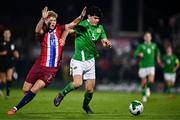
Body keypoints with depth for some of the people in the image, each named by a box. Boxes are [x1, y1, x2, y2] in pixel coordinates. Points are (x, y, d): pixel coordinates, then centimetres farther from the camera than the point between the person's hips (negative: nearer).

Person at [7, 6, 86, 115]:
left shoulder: (59, 30, 3)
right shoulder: (43, 32, -4)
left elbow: (72, 24, -4)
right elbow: (37, 30, -28)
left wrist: (81, 17, -23)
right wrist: (43, 18, -45)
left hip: (52, 69, 0)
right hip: (39, 65, 0)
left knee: (33, 90, -11)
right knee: (26, 89, 3)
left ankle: (16, 108, 1)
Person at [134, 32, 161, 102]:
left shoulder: (153, 45, 8)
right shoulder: (141, 46, 0)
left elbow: (157, 51, 29)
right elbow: (136, 54, -10)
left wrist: (158, 58, 20)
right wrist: (139, 54, -31)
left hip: (151, 66, 1)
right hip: (143, 66, -1)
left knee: (151, 80, -19)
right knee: (144, 82, 3)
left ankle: (148, 87, 15)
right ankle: (144, 95, 22)